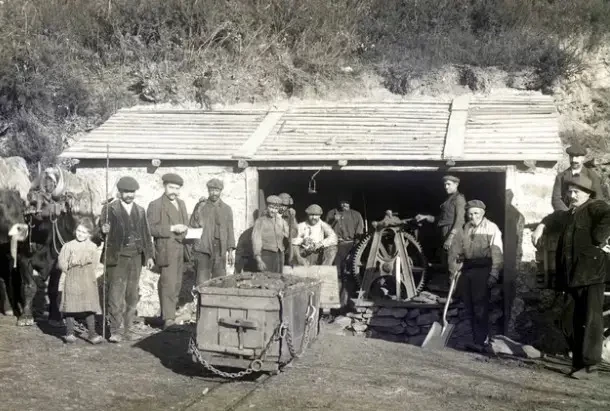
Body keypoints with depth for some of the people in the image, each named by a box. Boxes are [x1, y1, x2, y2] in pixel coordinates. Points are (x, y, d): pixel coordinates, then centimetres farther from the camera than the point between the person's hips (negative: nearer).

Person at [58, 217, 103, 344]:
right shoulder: (68, 246, 5)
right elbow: (62, 263, 4)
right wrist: (70, 270, 0)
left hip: (88, 281, 1)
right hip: (72, 281, -1)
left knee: (90, 308, 2)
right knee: (70, 307, 2)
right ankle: (69, 333, 10)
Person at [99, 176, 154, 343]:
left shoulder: (140, 211, 14)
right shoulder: (110, 209, 0)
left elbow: (146, 234, 15)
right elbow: (103, 230, -3)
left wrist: (149, 255, 10)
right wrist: (104, 230, -27)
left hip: (136, 256, 5)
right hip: (117, 257, -5)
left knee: (132, 294, 8)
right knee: (116, 293, -7)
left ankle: (127, 328, 17)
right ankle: (115, 330, -3)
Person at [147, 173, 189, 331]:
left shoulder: (181, 204, 18)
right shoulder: (156, 205, -4)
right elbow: (151, 228, -13)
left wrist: (185, 229, 6)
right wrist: (171, 228, -19)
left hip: (180, 249, 8)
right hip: (166, 250, -7)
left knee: (176, 283, 11)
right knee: (168, 283, -13)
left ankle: (168, 314, 22)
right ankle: (168, 318, -14)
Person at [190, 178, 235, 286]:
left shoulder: (227, 209, 11)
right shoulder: (200, 206, 5)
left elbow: (230, 231, 11)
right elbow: (192, 226, 3)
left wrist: (230, 251, 4)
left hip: (220, 250, 2)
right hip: (204, 249, -2)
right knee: (202, 282, -9)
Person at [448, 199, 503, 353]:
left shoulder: (491, 228, -2)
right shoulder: (464, 230, 13)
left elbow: (497, 252, -8)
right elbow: (455, 251, 14)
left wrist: (494, 274, -15)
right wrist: (453, 270, 5)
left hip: (483, 268, -6)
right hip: (467, 269, 6)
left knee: (480, 306, -10)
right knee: (470, 306, 8)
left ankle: (480, 341, -10)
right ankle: (479, 338, 19)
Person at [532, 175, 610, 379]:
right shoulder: (570, 214, 21)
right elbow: (555, 218, 40)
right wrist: (541, 226, 22)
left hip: (591, 274, -8)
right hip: (572, 277, 9)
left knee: (590, 320, -5)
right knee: (569, 321, 11)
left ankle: (590, 365, -1)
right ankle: (578, 361, 22)